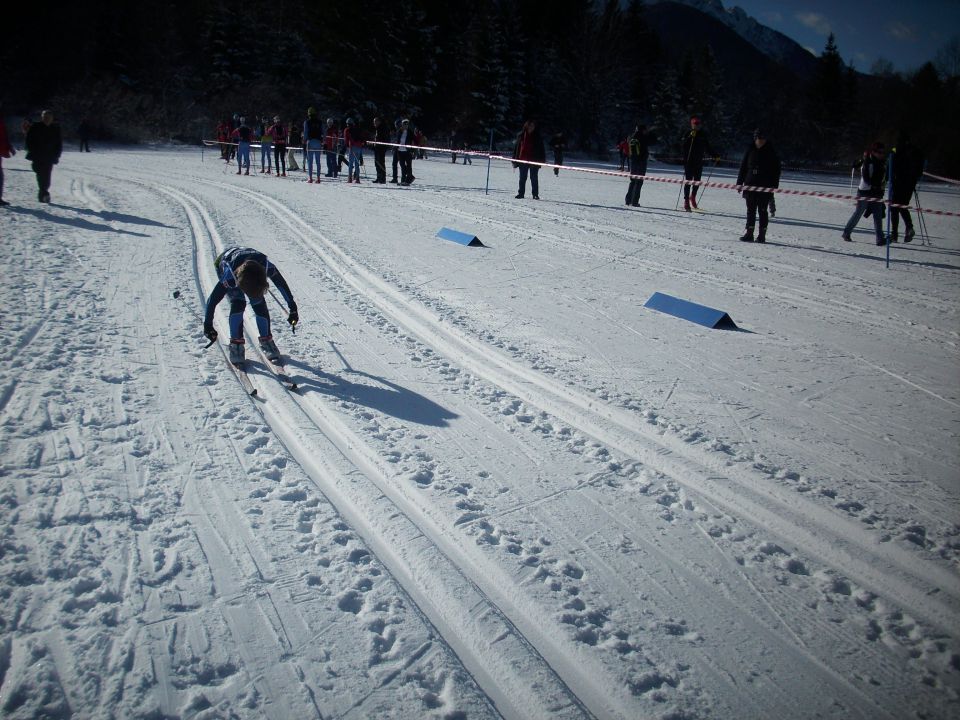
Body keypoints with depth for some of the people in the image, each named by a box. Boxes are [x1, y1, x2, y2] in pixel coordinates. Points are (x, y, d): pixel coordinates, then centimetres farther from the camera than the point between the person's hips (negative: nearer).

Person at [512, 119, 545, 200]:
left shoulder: (537, 137, 2)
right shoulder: (521, 135, 4)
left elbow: (541, 149, 4)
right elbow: (516, 147, 7)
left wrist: (542, 159, -3)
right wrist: (515, 159, 3)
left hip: (534, 161, -1)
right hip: (522, 160, 1)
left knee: (534, 178, 1)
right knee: (522, 178, 9)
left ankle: (535, 194, 4)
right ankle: (520, 193, 16)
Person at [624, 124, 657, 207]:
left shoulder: (630, 138, 3)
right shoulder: (643, 138, -13)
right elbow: (654, 139, -4)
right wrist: (648, 133, 5)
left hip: (632, 161, 5)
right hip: (641, 161, -5)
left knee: (632, 181, 16)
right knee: (639, 181, -2)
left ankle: (628, 200, 13)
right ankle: (634, 201, -5)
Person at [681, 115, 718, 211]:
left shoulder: (703, 135, 10)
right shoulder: (688, 134, -3)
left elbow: (708, 147, 17)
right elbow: (682, 146, -17)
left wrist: (715, 155, 9)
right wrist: (690, 138, -28)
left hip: (699, 162, 4)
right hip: (689, 161, -4)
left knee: (697, 181, 7)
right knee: (688, 182, -5)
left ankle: (693, 197, 29)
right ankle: (686, 201, 0)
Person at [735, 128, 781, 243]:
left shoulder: (771, 153, -2)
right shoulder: (750, 151, 7)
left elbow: (776, 171, -2)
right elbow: (743, 167, 11)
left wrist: (774, 187, -9)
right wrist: (739, 183, 5)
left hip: (765, 187, -3)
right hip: (750, 185, 3)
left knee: (762, 210, 1)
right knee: (751, 210, 5)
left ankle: (762, 235, 6)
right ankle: (749, 234, 9)